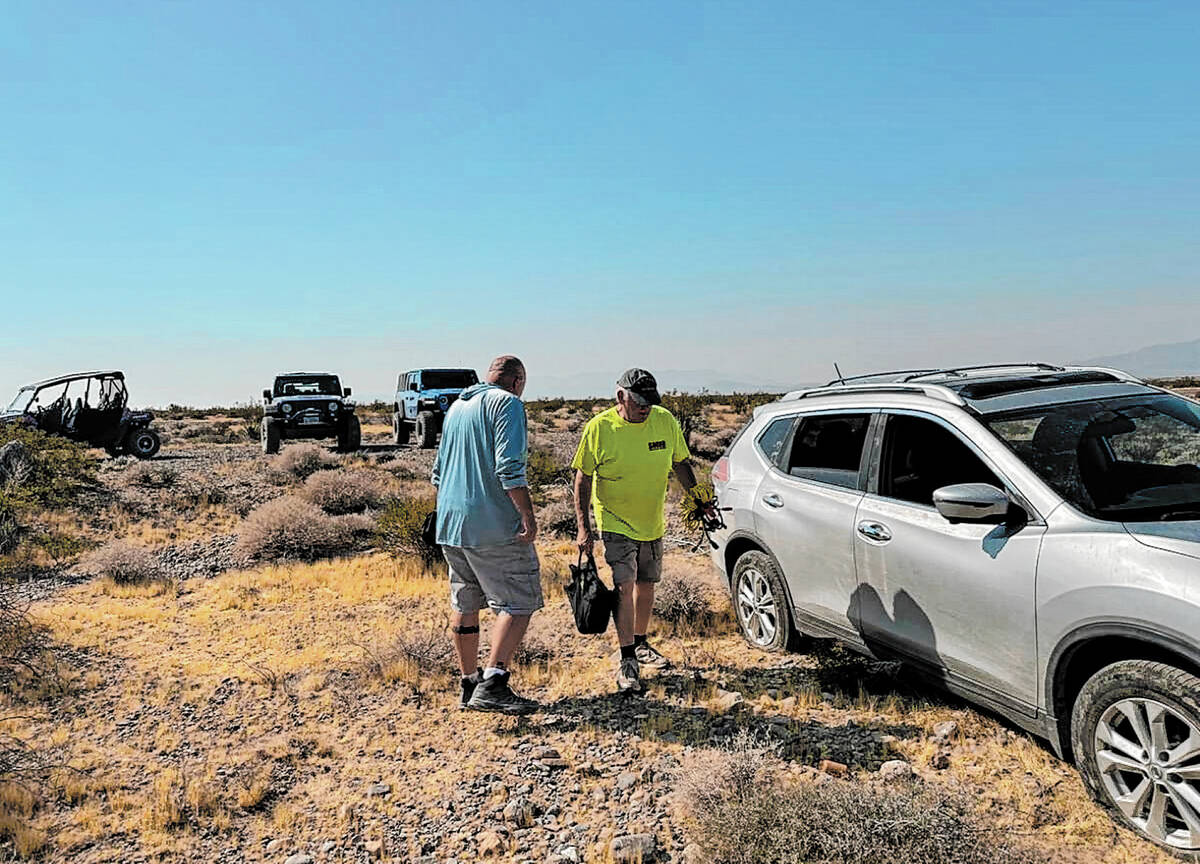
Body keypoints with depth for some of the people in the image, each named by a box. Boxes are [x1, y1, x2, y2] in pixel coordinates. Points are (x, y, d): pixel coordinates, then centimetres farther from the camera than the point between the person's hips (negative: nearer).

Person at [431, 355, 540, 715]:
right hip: (494, 525, -8)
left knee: (464, 604, 15)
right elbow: (509, 466, -19)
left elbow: (439, 470, 24)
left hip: (450, 523, 8)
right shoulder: (508, 404, -6)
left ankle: (469, 685, 23)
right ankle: (493, 683, -12)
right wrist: (528, 515, -17)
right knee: (519, 602, -2)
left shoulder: (456, 406, 19)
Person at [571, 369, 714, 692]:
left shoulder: (665, 421, -7)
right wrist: (583, 527, -13)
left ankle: (641, 645, 35)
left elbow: (680, 464, 8)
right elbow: (583, 478, -9)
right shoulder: (599, 428, -16)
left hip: (653, 522, 4)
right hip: (615, 522, -4)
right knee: (625, 586, -14)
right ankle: (627, 660, -6)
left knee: (646, 584, 16)